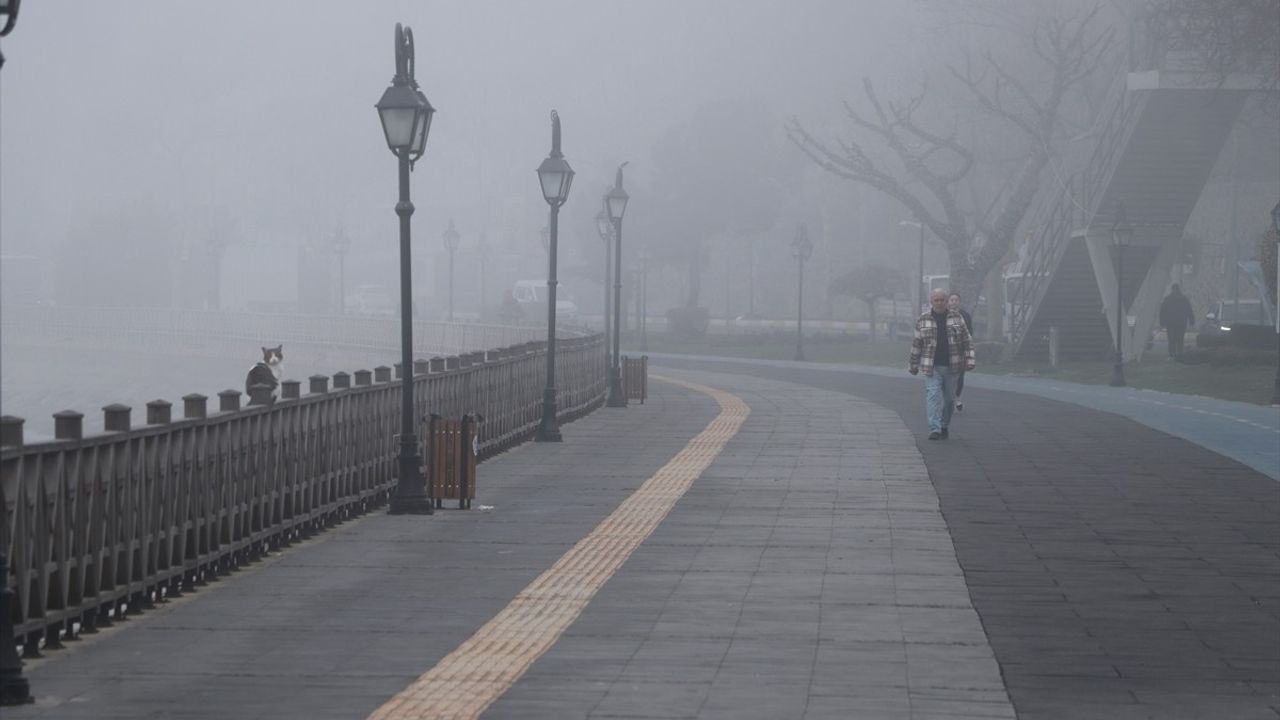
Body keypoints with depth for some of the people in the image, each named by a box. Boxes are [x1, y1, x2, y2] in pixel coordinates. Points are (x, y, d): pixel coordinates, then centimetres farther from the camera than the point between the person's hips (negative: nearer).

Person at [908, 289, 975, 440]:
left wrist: (969, 360, -2)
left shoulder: (957, 317, 4)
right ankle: (934, 429, -18)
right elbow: (916, 344, 8)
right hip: (931, 367, -1)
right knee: (933, 396, -12)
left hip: (951, 366, 1)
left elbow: (967, 340, 6)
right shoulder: (923, 320, 2)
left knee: (949, 398, 8)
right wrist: (913, 365, 10)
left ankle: (945, 426, 24)